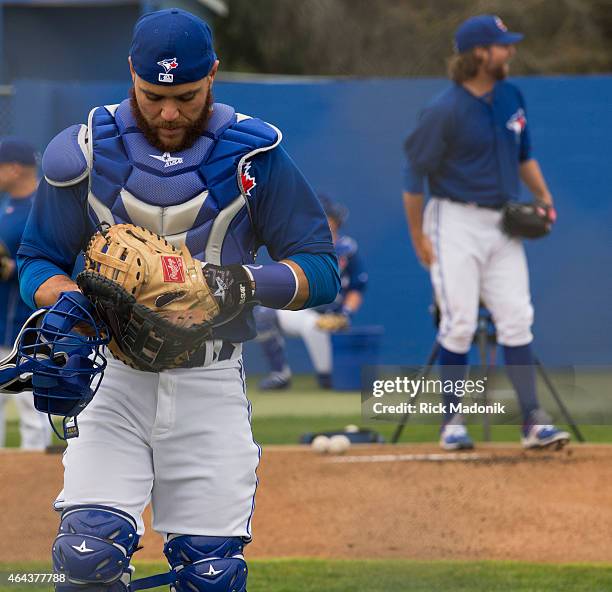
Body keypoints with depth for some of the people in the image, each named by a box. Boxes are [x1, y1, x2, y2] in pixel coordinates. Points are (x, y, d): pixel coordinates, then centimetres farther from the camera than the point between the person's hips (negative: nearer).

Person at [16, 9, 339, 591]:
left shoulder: (253, 155, -4)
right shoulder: (88, 151, -2)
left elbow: (320, 271, -3)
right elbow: (37, 261, 7)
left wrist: (244, 281, -22)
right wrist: (69, 302, -15)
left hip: (212, 385, 0)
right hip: (113, 377, 0)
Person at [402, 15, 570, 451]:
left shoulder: (511, 96, 6)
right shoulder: (444, 111, -14)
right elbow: (415, 173, -8)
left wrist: (542, 195, 4)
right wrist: (419, 236, -9)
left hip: (503, 225, 6)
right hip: (456, 223, -6)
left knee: (517, 321, -1)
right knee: (459, 324, -6)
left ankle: (533, 422, -1)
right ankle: (453, 422, 6)